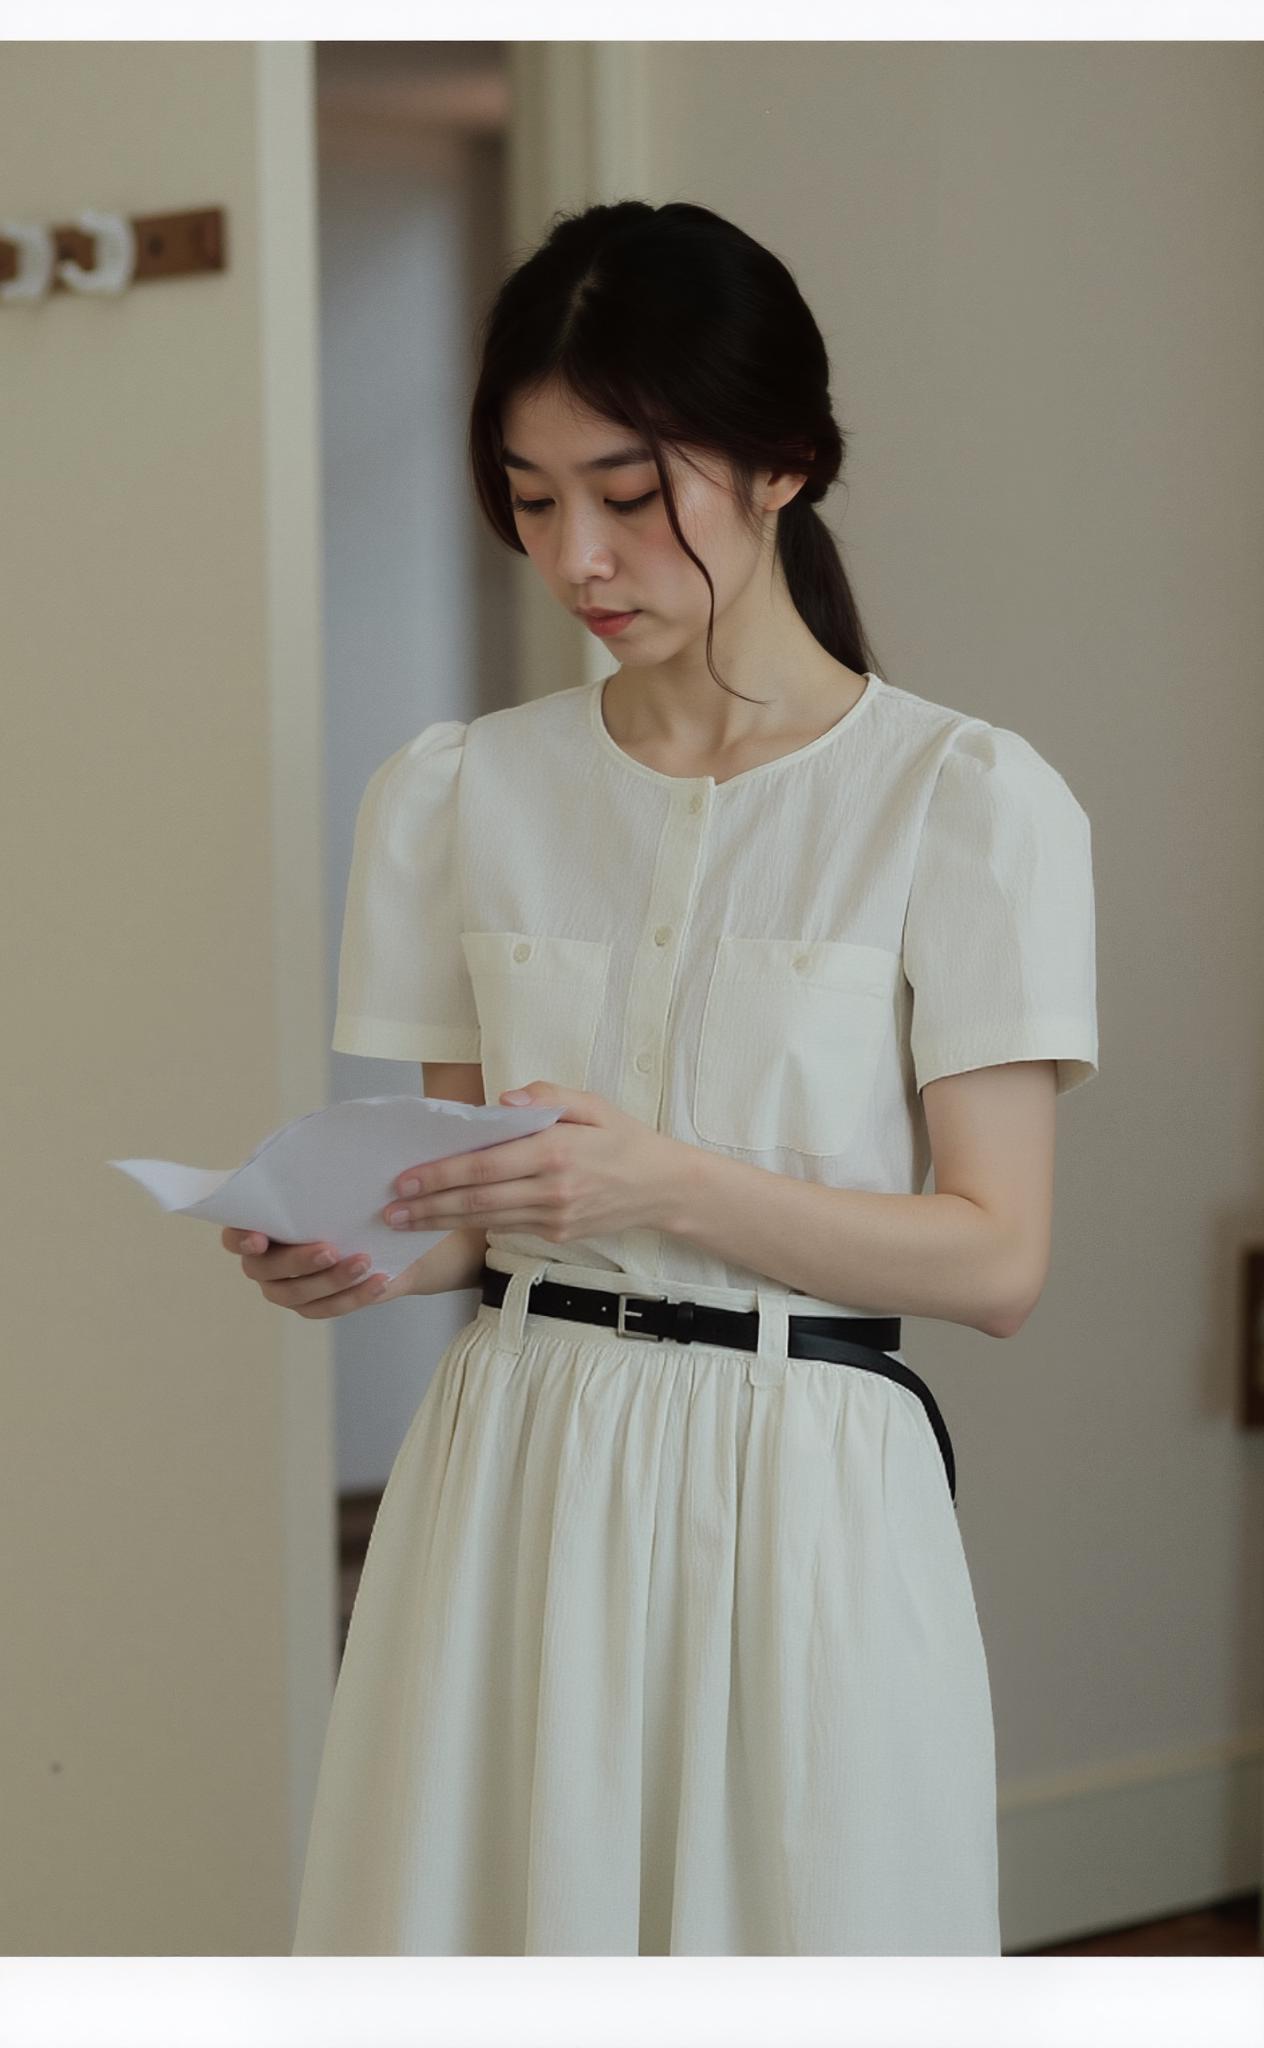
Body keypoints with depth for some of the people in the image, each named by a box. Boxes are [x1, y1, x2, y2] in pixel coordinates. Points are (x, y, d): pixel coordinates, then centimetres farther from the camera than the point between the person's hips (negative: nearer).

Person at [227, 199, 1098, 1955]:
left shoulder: (966, 801, -6)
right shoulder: (456, 796, 6)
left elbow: (997, 1260, -8)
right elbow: (476, 1209, 13)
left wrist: (671, 1185, -21)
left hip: (800, 1500, -3)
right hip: (512, 1475, 3)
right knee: (477, 1909, 5)